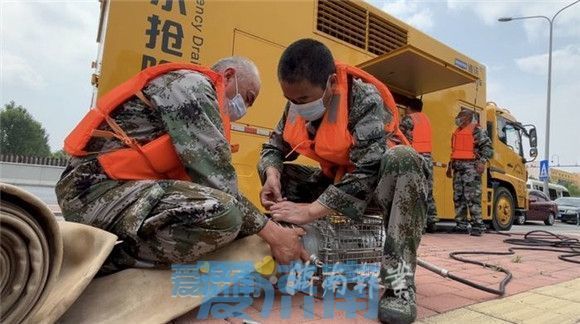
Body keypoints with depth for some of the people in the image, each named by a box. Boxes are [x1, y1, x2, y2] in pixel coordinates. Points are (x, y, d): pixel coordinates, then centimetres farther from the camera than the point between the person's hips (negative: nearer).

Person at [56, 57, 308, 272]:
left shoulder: (197, 92, 21)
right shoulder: (192, 83, -9)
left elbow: (202, 175, 14)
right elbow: (216, 178, -18)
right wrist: (271, 232, -11)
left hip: (119, 188, 11)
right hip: (100, 188, -11)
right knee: (222, 213, -29)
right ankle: (107, 257, -10)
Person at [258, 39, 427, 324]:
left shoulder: (365, 99, -27)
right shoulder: (297, 104, -9)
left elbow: (367, 171, -36)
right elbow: (274, 147, 0)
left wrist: (311, 211, -38)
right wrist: (272, 177, -23)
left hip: (374, 184, -5)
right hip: (333, 181, 6)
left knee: (403, 158, -38)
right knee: (273, 170, -7)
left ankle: (399, 281, -37)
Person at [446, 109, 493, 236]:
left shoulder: (477, 130, -2)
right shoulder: (457, 132, 22)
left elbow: (488, 147, -9)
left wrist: (483, 161, -21)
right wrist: (450, 166, 26)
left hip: (471, 167, -8)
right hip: (458, 168, 8)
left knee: (472, 197, -10)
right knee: (458, 197, 7)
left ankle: (478, 226, -4)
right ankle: (461, 224, 14)